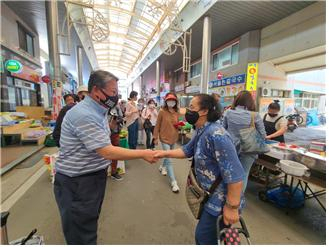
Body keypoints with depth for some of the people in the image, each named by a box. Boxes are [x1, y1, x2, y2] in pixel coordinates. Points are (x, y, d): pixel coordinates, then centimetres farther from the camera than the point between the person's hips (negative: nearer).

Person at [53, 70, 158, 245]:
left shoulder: (97, 111, 6)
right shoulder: (84, 115, -26)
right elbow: (107, 152, -29)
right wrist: (143, 154, -22)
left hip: (93, 176, 9)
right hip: (76, 183, -9)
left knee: (89, 223, 27)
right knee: (81, 234, 11)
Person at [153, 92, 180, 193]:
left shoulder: (176, 112, 3)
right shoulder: (162, 111, -12)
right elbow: (157, 125, -6)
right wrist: (155, 138, -4)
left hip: (174, 138, 6)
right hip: (165, 138, -6)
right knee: (168, 159, -5)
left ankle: (162, 167, 50)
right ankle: (173, 182, 4)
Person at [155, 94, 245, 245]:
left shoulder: (216, 135, -32)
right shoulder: (201, 131, -1)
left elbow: (234, 175, -31)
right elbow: (187, 150, 6)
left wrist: (232, 207, -23)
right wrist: (165, 153, -5)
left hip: (221, 198, -8)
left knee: (203, 237, 12)